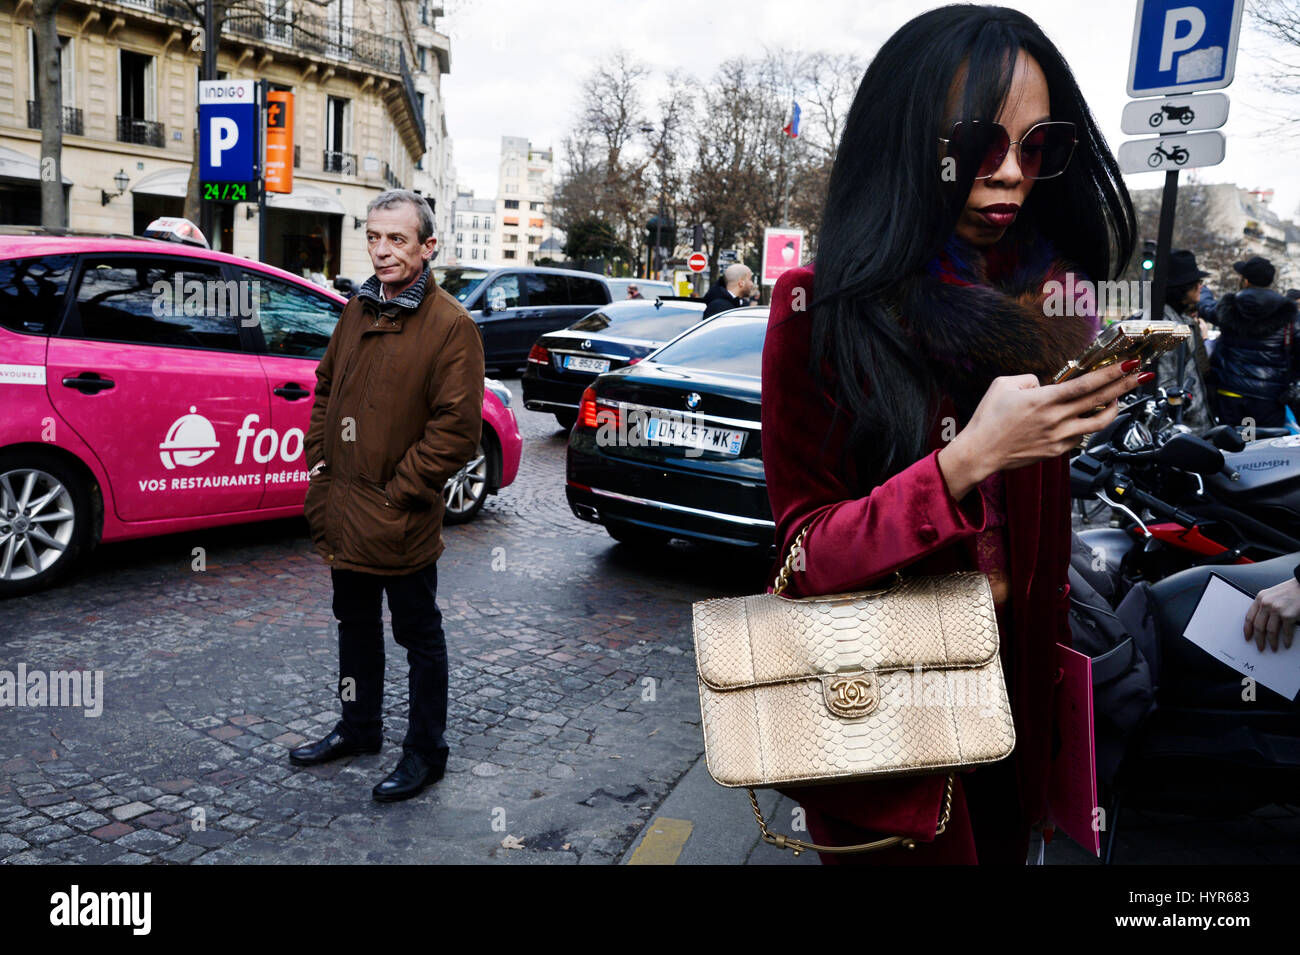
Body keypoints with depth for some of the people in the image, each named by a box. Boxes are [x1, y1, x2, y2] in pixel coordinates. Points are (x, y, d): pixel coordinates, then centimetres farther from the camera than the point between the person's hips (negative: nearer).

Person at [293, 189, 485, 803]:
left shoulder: (450, 325, -15)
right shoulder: (357, 312, 9)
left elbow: (457, 427, -19)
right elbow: (326, 389, 20)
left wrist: (398, 491, -18)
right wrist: (319, 455, 8)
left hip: (402, 521, -7)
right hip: (342, 511, 8)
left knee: (418, 635, 7)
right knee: (354, 623, 22)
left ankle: (426, 751, 23)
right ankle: (359, 727, 41)